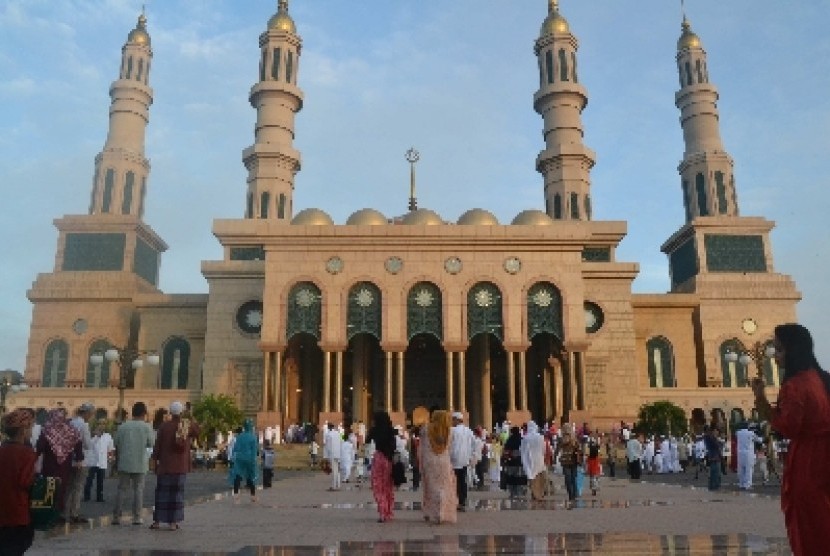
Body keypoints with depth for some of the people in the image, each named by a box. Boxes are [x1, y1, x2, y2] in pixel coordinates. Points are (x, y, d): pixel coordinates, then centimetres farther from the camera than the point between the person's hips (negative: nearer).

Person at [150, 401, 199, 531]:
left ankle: (157, 521, 14)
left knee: (162, 492, 10)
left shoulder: (164, 426, -10)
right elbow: (197, 431, 15)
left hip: (165, 465, -1)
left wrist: (154, 457, 9)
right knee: (176, 493, 8)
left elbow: (158, 444, -5)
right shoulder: (188, 424, -5)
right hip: (181, 466, 1)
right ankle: (173, 522, 7)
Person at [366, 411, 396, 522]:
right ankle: (389, 513, 17)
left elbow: (367, 441, 7)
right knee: (389, 486, 13)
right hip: (390, 458, 3)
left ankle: (383, 514, -5)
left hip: (379, 457, -3)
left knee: (379, 486, 3)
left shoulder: (375, 430, -6)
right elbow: (394, 445, 2)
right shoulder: (391, 431, 2)